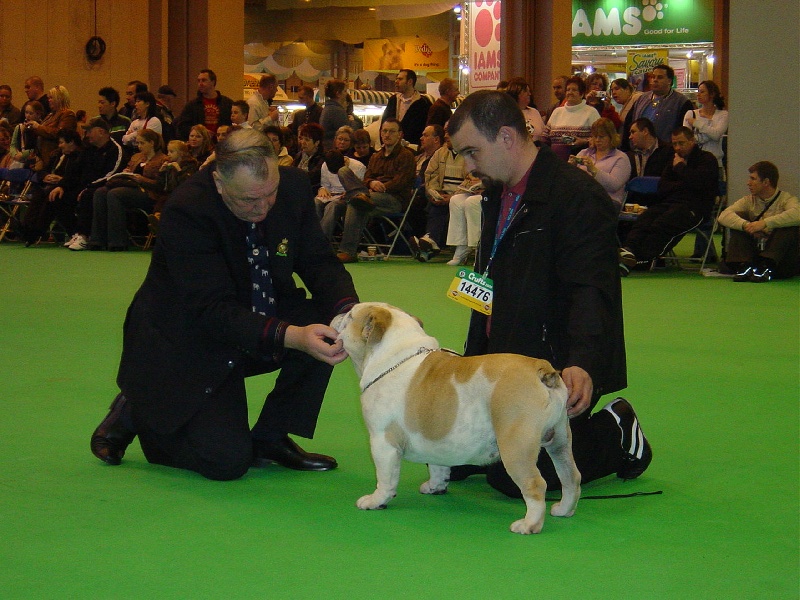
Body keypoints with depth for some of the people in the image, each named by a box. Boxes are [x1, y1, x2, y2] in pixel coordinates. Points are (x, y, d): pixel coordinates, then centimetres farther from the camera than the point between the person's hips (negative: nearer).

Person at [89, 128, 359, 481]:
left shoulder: (293, 187, -10)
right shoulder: (186, 211, -29)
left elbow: (319, 263, -5)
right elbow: (213, 311, -33)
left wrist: (348, 309, -28)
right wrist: (290, 336, -47)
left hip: (259, 321, 7)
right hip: (183, 344, -6)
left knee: (327, 323, -21)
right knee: (226, 462, -20)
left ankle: (270, 438, -2)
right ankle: (135, 414, 9)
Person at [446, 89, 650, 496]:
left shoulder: (577, 196, -18)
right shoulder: (498, 196, 14)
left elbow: (590, 291, -27)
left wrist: (582, 362, -41)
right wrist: (473, 359, 19)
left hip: (555, 368, -9)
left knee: (513, 476, -17)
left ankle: (615, 434, 8)